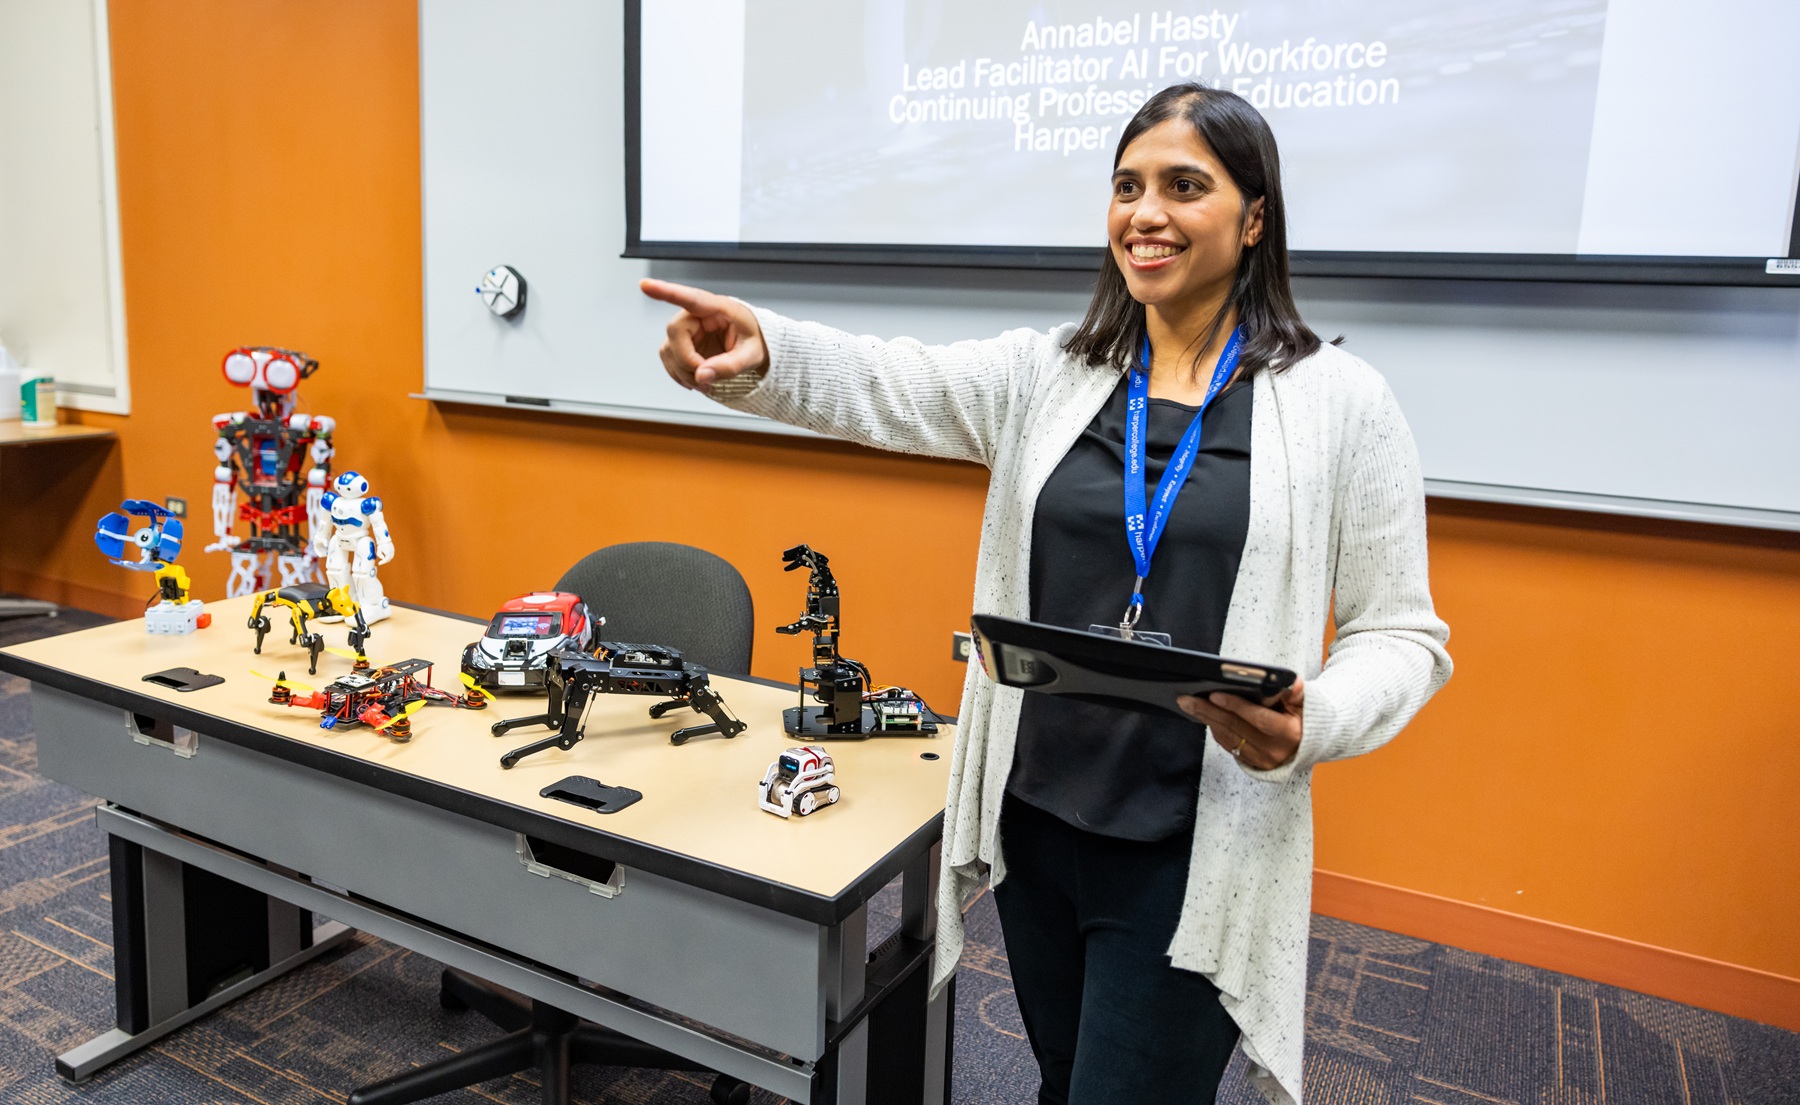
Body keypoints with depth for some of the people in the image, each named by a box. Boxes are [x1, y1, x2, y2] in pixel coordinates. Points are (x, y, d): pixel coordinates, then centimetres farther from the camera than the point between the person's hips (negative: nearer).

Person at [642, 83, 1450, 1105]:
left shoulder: (1341, 402, -5)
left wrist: (1311, 725, -23)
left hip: (1194, 856, -3)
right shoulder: (1049, 375, 4)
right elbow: (883, 388, -10)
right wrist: (758, 354, -31)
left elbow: (1402, 635, -3)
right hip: (1031, 819, 4)